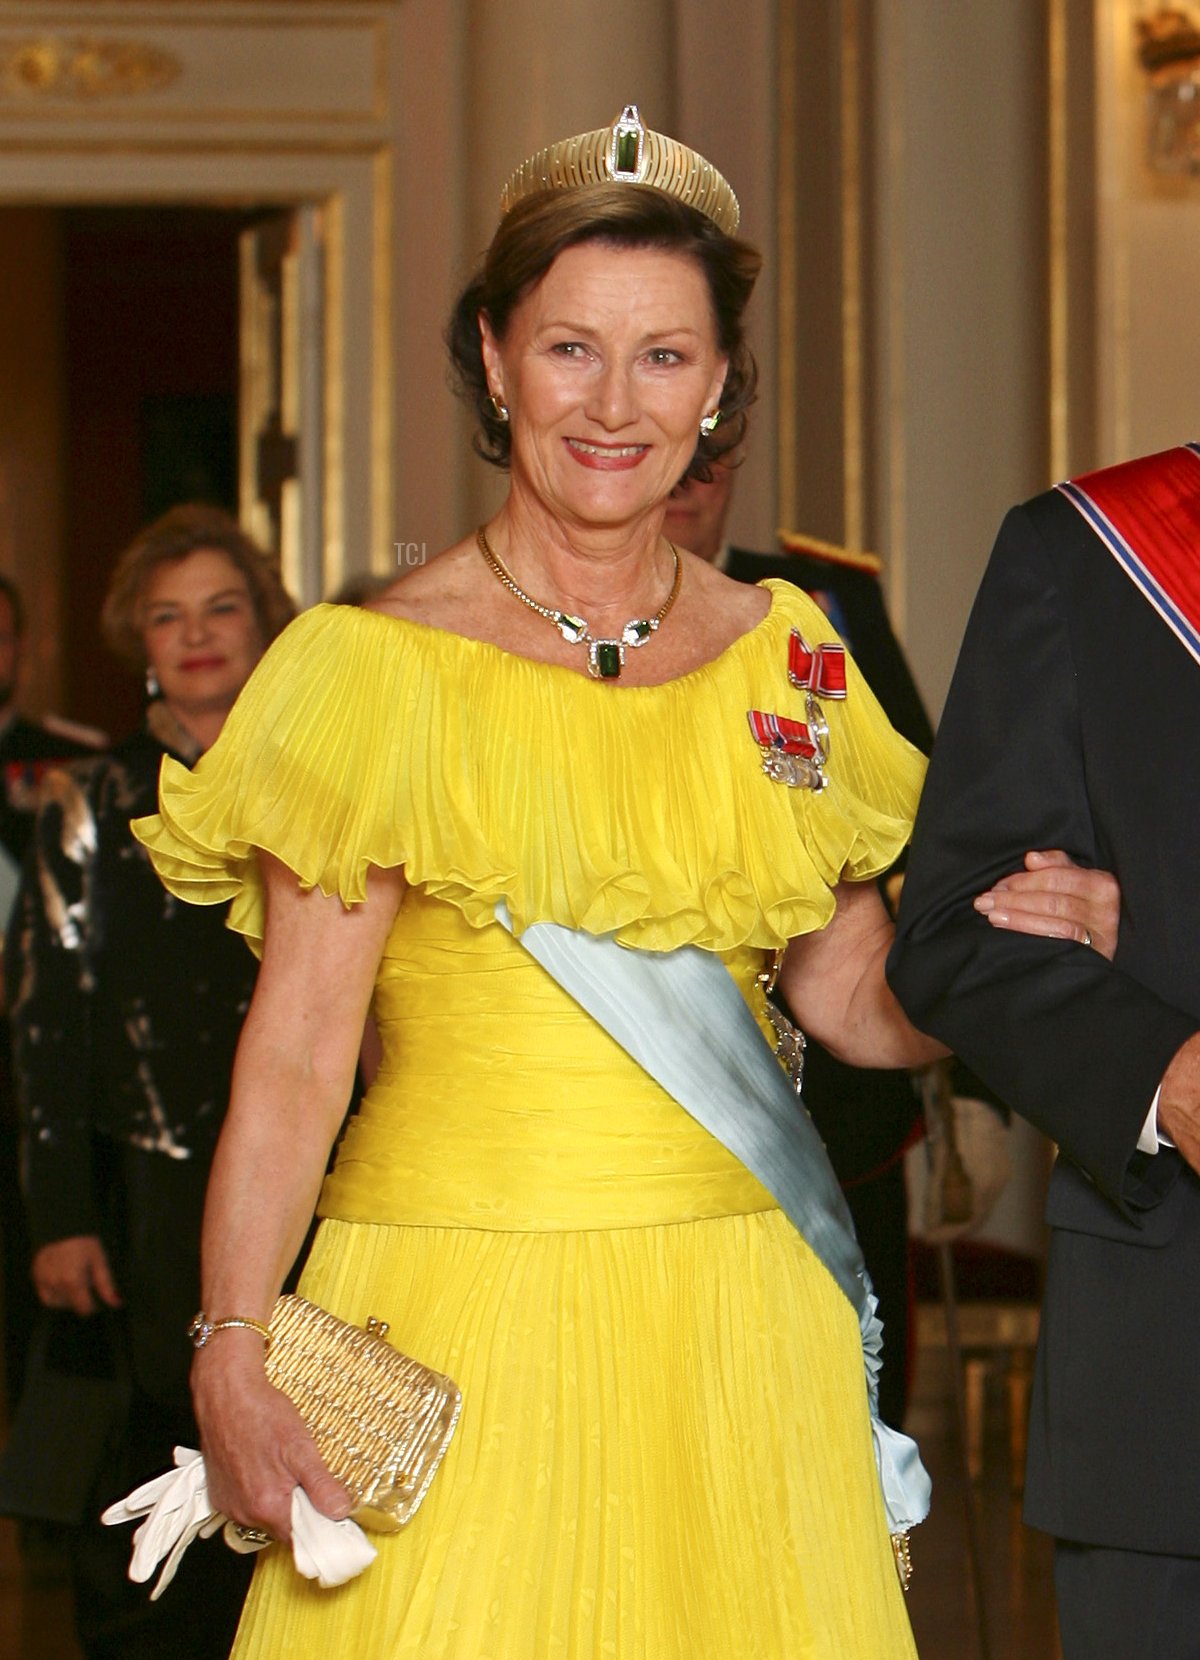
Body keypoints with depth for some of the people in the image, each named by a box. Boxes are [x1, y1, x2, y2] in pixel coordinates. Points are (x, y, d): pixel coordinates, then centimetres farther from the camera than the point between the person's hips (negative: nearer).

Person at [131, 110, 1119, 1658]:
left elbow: (854, 993, 13)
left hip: (736, 1330, 4)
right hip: (466, 1312, -4)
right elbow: (294, 1050, -8)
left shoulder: (784, 656, 8)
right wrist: (231, 1355, -17)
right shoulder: (387, 668, -5)